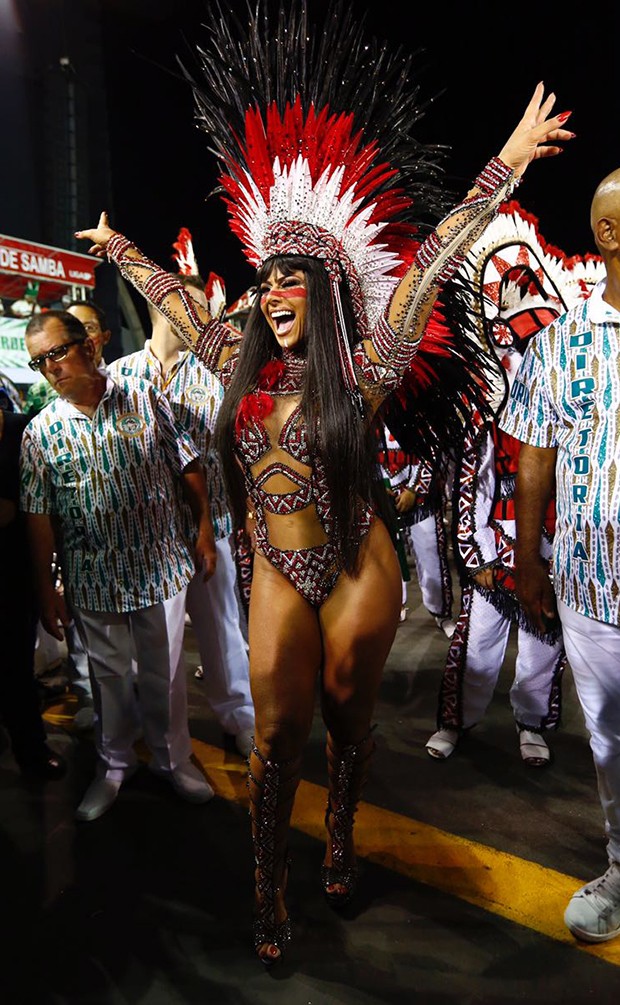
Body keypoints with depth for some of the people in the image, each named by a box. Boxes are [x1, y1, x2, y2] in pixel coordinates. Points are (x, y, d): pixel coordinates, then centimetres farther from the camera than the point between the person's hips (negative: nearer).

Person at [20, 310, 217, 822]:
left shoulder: (146, 398, -3)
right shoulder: (40, 430, -3)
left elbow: (188, 466, 2)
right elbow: (39, 516, -1)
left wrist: (204, 529, 0)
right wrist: (45, 589, 0)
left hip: (161, 564, 0)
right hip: (93, 579, 1)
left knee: (165, 673, 12)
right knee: (109, 675, 16)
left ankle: (174, 758, 35)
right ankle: (115, 764, 39)